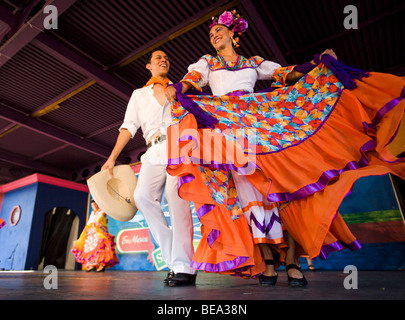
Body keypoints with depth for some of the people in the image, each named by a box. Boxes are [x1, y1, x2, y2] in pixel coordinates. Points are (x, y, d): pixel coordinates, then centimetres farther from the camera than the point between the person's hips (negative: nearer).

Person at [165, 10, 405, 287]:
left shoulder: (254, 63, 26)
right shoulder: (207, 63, 25)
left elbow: (288, 74, 18)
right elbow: (192, 80, 4)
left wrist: (318, 63, 4)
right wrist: (178, 89, -17)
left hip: (261, 120, 1)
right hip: (225, 125, 0)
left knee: (285, 182, -15)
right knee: (247, 180, -19)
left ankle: (292, 260, -12)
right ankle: (267, 259, -16)